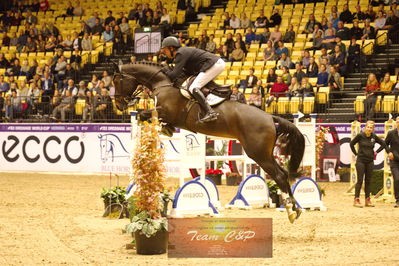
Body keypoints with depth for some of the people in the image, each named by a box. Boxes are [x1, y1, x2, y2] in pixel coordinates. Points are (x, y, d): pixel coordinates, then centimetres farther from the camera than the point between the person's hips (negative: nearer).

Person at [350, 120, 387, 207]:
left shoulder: (374, 137, 0)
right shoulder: (360, 135, -8)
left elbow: (383, 144, 12)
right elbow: (352, 144, 3)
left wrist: (376, 152, 6)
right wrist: (356, 153, 2)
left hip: (370, 161, 3)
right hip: (361, 161, -3)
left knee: (368, 181, 8)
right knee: (360, 180, -4)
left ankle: (368, 200, 14)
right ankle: (356, 200, -1)